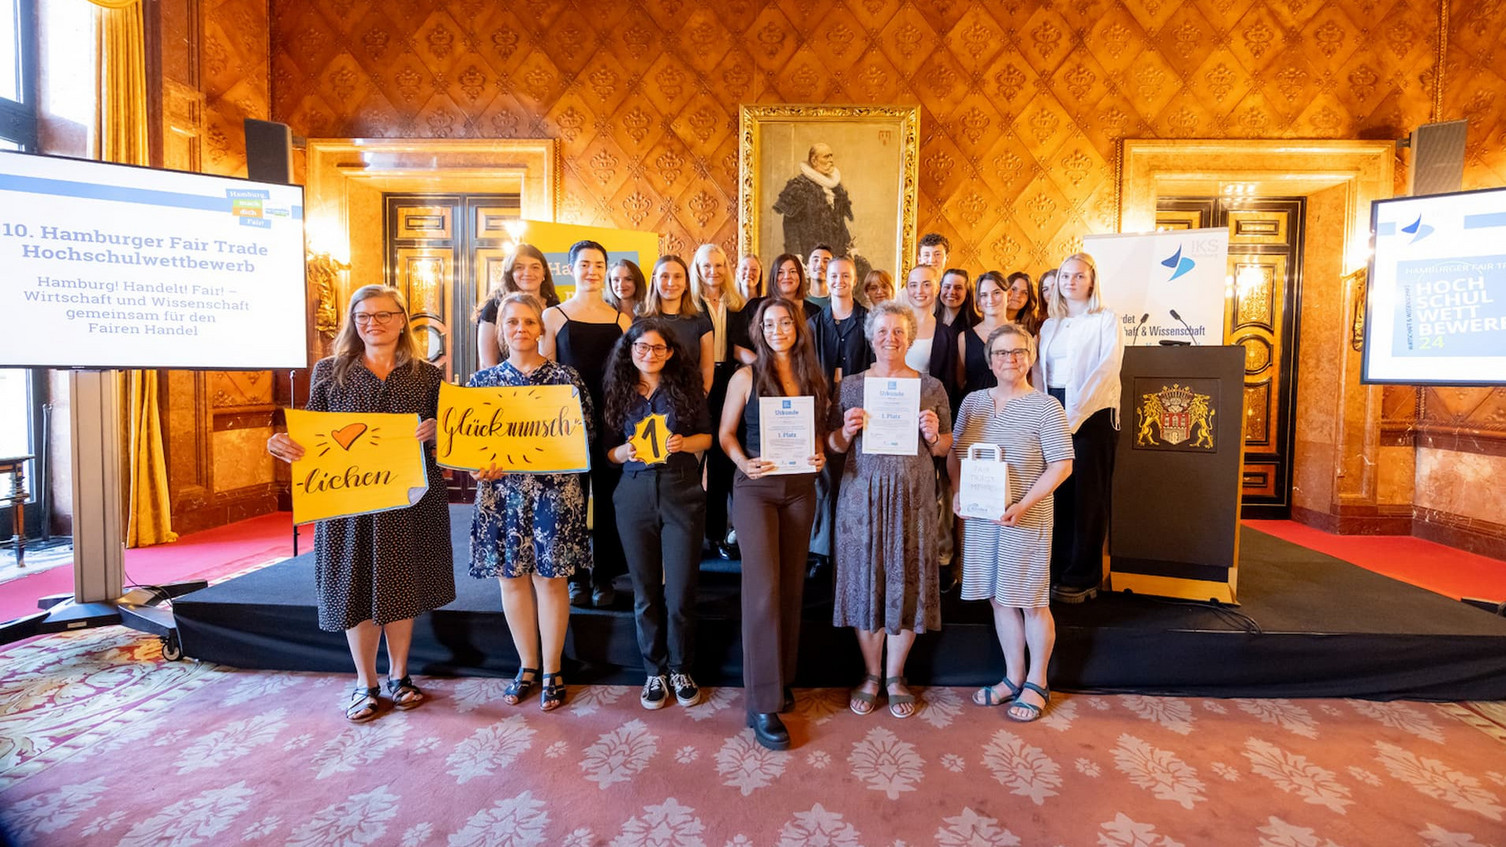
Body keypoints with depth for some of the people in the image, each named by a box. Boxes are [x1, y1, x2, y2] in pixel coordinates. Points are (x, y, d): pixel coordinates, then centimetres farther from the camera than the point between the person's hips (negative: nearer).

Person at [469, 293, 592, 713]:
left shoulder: (566, 378, -1)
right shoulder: (482, 380, 8)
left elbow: (587, 438, -2)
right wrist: (479, 469, -10)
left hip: (553, 492, -3)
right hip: (501, 493, 3)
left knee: (550, 577, 3)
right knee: (511, 577, 9)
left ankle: (552, 671, 20)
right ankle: (527, 666, 28)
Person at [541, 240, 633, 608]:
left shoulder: (621, 318, 9)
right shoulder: (554, 316, 4)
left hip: (611, 418, 1)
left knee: (607, 496, 6)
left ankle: (604, 577, 18)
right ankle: (577, 576, 19)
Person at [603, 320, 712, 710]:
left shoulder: (686, 385, 1)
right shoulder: (618, 391, 5)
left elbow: (706, 435, 5)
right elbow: (609, 450, 8)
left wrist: (684, 443, -15)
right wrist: (624, 452, -14)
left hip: (682, 493, -1)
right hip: (635, 496, 2)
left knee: (681, 590, 4)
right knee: (645, 591, 10)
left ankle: (680, 669, 25)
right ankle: (655, 671, 27)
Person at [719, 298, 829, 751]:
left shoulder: (813, 378, 8)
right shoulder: (746, 377, -2)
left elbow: (818, 431, 15)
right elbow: (726, 433, 0)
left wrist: (819, 456, -5)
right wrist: (743, 463, -17)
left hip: (800, 488, 4)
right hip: (756, 488, -4)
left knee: (791, 586, 10)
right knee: (763, 587, -9)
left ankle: (782, 680, 28)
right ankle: (763, 705, 0)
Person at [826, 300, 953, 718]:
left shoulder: (931, 386, 6)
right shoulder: (850, 385, 5)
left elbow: (946, 447, 9)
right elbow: (833, 445, 7)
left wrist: (933, 435, -12)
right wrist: (846, 431, -13)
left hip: (912, 496, 0)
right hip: (861, 495, 0)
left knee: (907, 581, 5)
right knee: (865, 579, 5)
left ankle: (895, 676, 25)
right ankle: (871, 674, 25)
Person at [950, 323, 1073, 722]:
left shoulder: (1045, 407, -7)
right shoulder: (972, 402, 6)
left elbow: (1062, 464, -11)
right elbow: (953, 453, 13)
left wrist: (1023, 505, -19)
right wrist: (956, 491, -3)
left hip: (1026, 519, -4)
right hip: (979, 516, 4)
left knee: (1031, 602, 6)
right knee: (999, 599, 13)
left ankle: (1036, 682, 25)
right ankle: (1013, 677, 29)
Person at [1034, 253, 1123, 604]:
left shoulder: (1106, 319, 0)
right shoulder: (1050, 325, 16)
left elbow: (1106, 370, -10)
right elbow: (1039, 370, 13)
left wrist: (1074, 414, -17)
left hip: (1091, 413, -4)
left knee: (1087, 495, -1)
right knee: (1055, 492, 5)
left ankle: (1082, 578, 7)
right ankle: (1056, 570, 16)